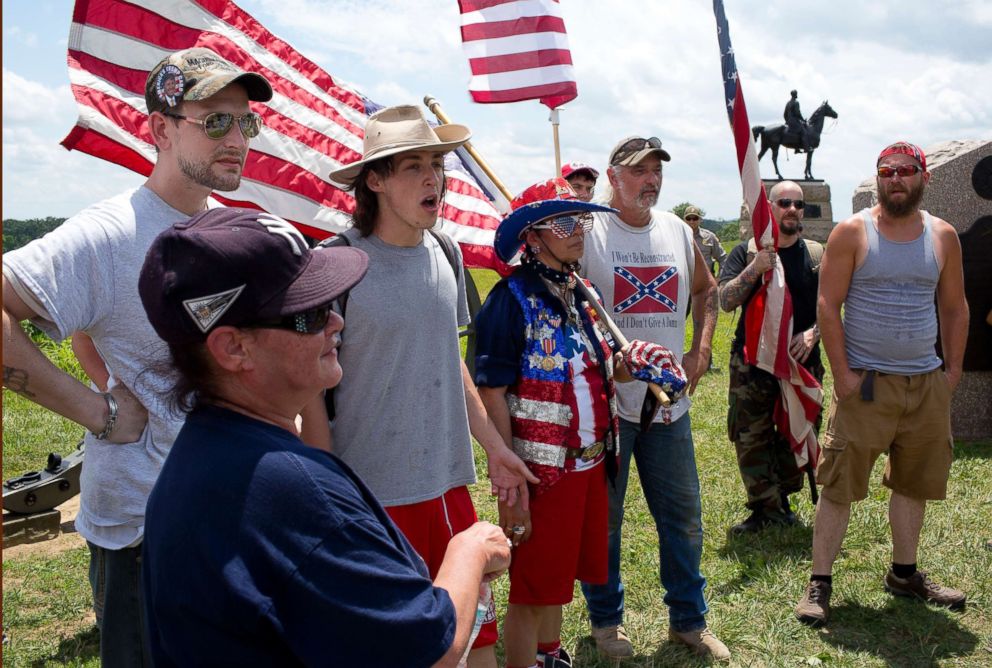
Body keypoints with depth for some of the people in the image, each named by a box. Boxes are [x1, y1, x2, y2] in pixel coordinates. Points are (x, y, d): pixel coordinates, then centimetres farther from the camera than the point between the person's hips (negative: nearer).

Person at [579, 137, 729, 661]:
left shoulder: (678, 231, 9)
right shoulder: (588, 231, -7)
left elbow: (706, 289, 24)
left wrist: (701, 349, 11)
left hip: (669, 401, 5)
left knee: (684, 518, 13)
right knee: (602, 520, 8)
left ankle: (689, 619, 30)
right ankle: (605, 619, 28)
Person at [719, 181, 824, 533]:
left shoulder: (819, 256, 8)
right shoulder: (746, 252, 3)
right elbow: (726, 301, -8)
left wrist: (813, 333, -11)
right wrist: (755, 269, -21)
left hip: (802, 360, 2)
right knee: (751, 438, -3)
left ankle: (779, 499, 25)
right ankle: (767, 507, 8)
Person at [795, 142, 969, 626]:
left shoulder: (943, 236, 7)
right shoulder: (852, 232, -4)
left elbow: (955, 308, 14)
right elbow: (827, 305, -7)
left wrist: (953, 369, 7)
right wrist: (841, 372, -12)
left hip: (926, 383, 4)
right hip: (865, 381, -4)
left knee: (914, 482, 14)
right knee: (840, 484, -3)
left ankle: (904, 574, 29)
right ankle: (819, 582, 6)